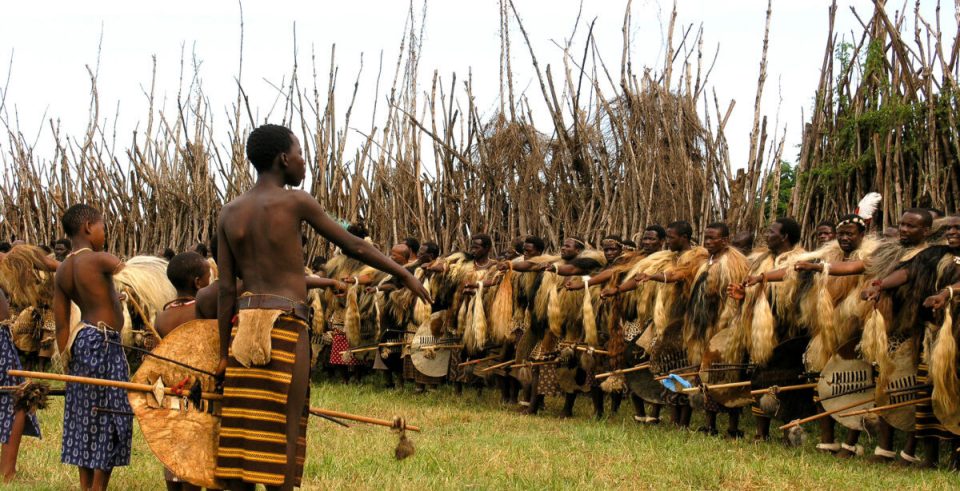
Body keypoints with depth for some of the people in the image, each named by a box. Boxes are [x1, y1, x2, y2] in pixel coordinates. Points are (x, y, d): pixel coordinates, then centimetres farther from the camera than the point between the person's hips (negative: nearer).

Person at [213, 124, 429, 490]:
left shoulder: (229, 213, 11)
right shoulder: (296, 202, -3)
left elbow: (226, 289, 8)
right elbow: (353, 246, 3)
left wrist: (224, 352, 9)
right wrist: (404, 275, 14)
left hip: (244, 326, 6)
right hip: (285, 326, -5)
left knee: (241, 432, 7)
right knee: (283, 433, -3)